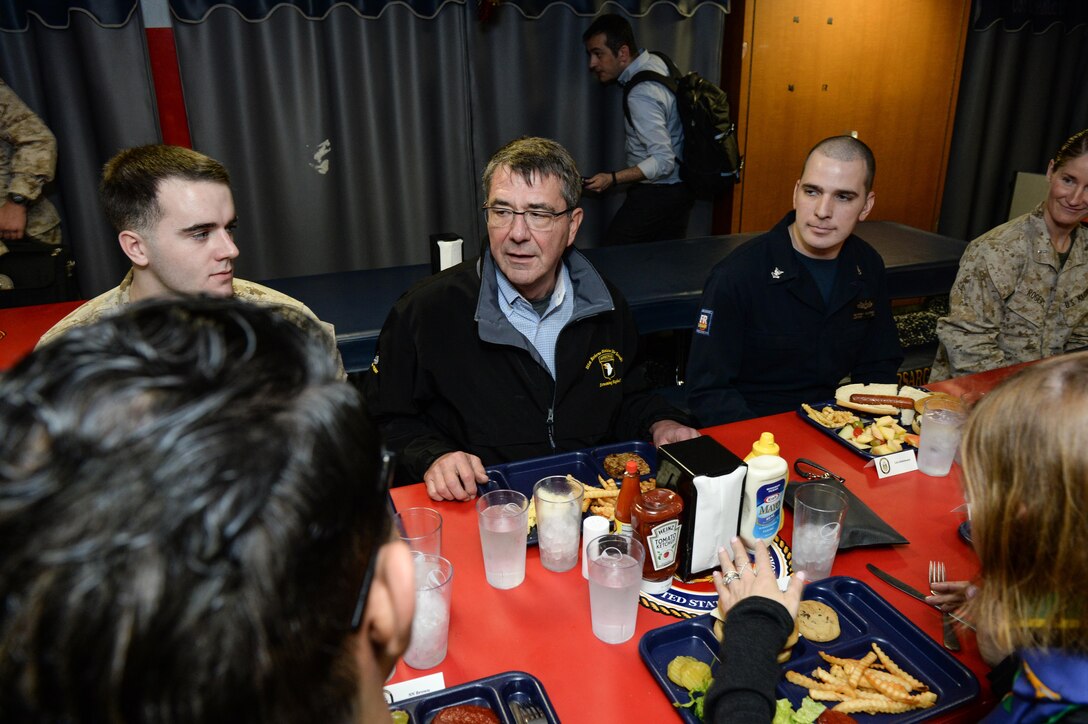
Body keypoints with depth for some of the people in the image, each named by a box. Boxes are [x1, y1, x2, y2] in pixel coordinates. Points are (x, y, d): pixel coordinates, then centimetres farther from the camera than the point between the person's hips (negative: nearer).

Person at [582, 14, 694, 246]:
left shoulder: (641, 95, -26)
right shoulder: (655, 61, 2)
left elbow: (663, 161, -28)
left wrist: (613, 179, -31)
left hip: (657, 195, -10)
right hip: (679, 188, 10)